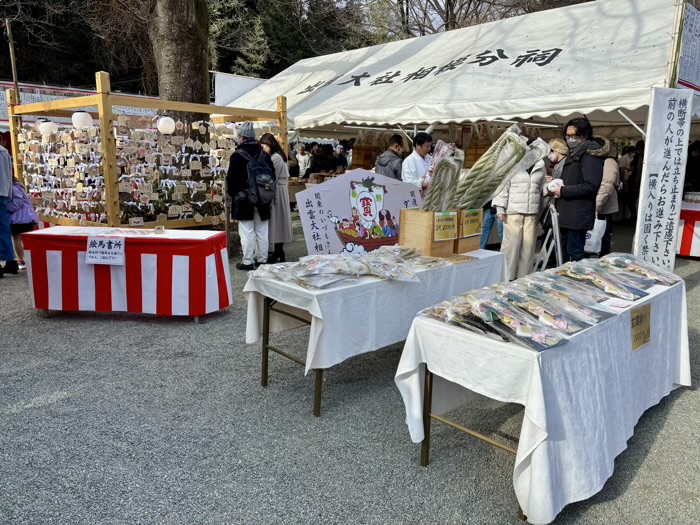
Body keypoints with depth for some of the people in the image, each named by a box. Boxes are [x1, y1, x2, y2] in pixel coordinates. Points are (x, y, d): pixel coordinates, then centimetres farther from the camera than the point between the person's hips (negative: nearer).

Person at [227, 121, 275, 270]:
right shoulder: (265, 155, 6)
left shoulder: (237, 155, -11)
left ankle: (248, 262, 2)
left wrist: (233, 195, 6)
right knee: (262, 232, 10)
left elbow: (231, 179, -10)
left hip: (244, 201, -5)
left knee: (247, 232, -2)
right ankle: (262, 260, 16)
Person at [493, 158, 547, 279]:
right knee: (511, 244, -3)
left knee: (529, 245, 7)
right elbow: (502, 187, -4)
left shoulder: (540, 166, 10)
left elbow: (542, 186, 21)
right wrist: (500, 209, -8)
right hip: (513, 212, -4)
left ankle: (524, 276, 18)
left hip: (532, 213, 4)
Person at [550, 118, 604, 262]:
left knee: (575, 253, -4)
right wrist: (557, 184, 7)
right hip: (566, 213, 9)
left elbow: (591, 185, -21)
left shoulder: (590, 154, -11)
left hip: (578, 215, -9)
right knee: (563, 251, 16)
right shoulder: (573, 153, 18)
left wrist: (563, 191, -17)